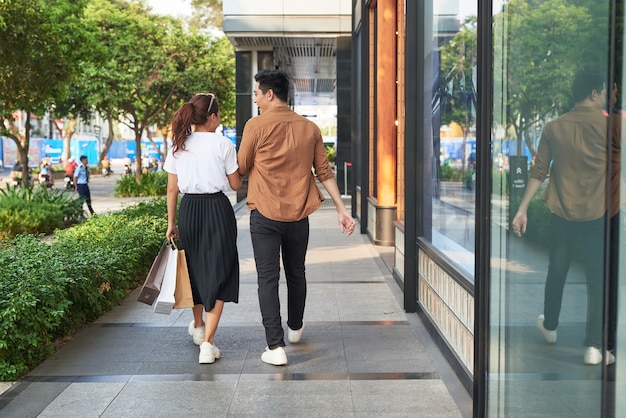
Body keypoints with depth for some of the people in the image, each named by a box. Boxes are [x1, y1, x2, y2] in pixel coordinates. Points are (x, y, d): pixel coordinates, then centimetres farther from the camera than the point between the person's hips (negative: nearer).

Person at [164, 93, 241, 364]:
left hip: (189, 209, 4)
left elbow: (172, 189, 6)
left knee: (195, 269, 22)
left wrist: (171, 223, 13)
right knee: (217, 273, 2)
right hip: (217, 209, -4)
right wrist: (236, 164, 16)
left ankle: (198, 326, 43)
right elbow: (235, 185, -2)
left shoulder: (178, 146, 4)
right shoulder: (223, 144, -8)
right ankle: (207, 343, -6)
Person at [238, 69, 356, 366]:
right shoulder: (309, 128, 4)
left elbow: (241, 170, -1)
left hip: (265, 214, -4)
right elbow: (324, 172, 4)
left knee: (268, 278, 0)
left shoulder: (256, 125, -8)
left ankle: (275, 346, -4)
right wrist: (342, 209, 8)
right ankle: (295, 328, 40)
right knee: (296, 272, 20)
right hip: (298, 215, 4)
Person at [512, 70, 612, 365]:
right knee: (597, 280, 0)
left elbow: (539, 172, 0)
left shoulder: (554, 127, 1)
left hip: (561, 213, 3)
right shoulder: (608, 125, -6)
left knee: (557, 272, 18)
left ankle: (550, 327, 37)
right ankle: (593, 346, -3)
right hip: (596, 215, -3)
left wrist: (522, 209, 3)